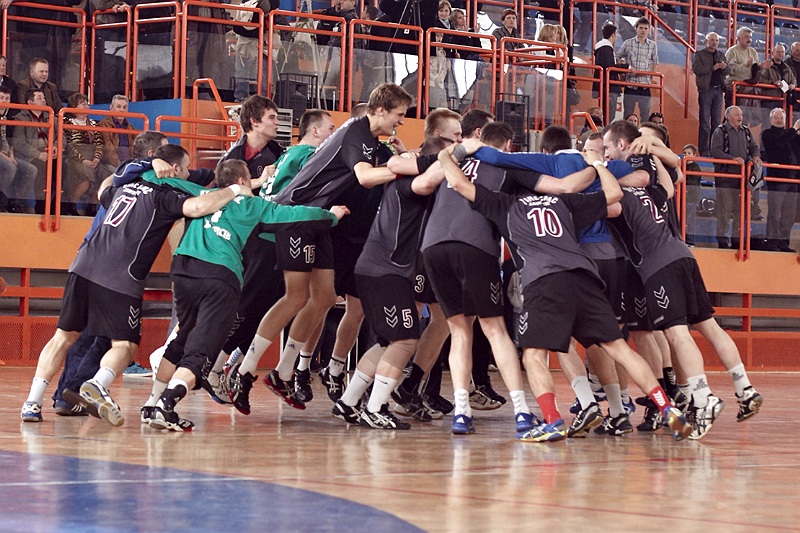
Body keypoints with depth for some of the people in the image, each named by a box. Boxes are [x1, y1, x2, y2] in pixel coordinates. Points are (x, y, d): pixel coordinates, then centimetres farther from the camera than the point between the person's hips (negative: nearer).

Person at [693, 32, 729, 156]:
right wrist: (713, 68, -15)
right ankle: (703, 150, -5)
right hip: (706, 89, -5)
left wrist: (724, 67, -10)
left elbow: (727, 72, 12)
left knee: (717, 121, 5)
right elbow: (696, 68, -11)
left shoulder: (721, 55, 17)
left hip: (718, 90, 5)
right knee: (705, 121, -6)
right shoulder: (699, 54, 4)